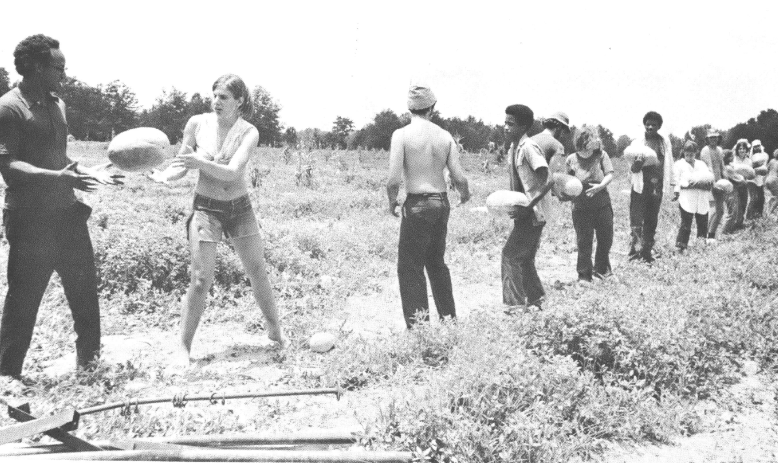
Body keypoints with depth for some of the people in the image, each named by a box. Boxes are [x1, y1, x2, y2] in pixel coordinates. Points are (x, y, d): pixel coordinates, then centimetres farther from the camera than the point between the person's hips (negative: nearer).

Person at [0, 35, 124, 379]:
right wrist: (58, 177, -31)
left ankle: (89, 356, 29)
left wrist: (87, 172, 7)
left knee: (85, 286, 13)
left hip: (67, 212, 8)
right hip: (30, 220, -7)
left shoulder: (57, 104, 13)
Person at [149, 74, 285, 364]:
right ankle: (183, 347, 5)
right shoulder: (197, 123, -7)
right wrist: (164, 176, -23)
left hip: (240, 208, 1)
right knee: (201, 281, -8)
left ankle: (275, 331, 29)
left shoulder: (248, 132, -10)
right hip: (206, 208, -1)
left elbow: (232, 172, -23)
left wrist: (200, 162, -38)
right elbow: (182, 165, -2)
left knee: (258, 273, 9)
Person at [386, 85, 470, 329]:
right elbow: (459, 178, 0)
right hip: (441, 203, 6)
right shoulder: (445, 136, 2)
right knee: (436, 262, 21)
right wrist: (464, 194, 21)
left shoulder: (402, 135, -11)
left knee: (410, 267, 4)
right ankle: (449, 319, 29)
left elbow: (394, 180, -17)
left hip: (417, 204, -5)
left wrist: (392, 201, 2)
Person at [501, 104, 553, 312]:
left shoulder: (529, 148, -17)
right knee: (524, 258, 16)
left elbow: (547, 181, -22)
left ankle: (516, 303, -5)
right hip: (524, 212, 9)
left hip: (533, 212, -9)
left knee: (511, 254, -10)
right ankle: (535, 299, 27)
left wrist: (527, 207, -25)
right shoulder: (512, 149, 10)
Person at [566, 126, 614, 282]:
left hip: (602, 204, 2)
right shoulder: (571, 160, -5)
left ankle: (601, 269, 34)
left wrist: (601, 186, -27)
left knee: (606, 239, 12)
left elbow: (610, 174, -9)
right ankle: (584, 275, 14)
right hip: (581, 207, -2)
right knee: (584, 242, 1)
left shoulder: (601, 155, -4)